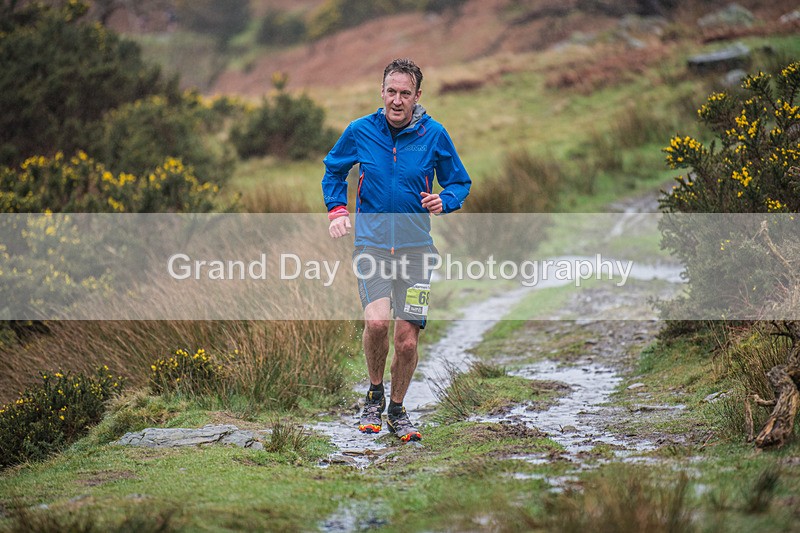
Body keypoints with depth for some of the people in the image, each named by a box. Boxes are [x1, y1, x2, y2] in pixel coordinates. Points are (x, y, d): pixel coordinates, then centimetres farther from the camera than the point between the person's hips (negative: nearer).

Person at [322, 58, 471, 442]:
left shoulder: (434, 135, -2)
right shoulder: (359, 131, 0)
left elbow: (460, 183, 10)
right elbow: (333, 169, 18)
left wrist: (443, 201, -12)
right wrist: (337, 210, 4)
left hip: (415, 247, 1)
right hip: (371, 243, 0)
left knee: (407, 340, -2)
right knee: (377, 321, -23)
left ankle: (397, 409, 23)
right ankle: (374, 394, 4)